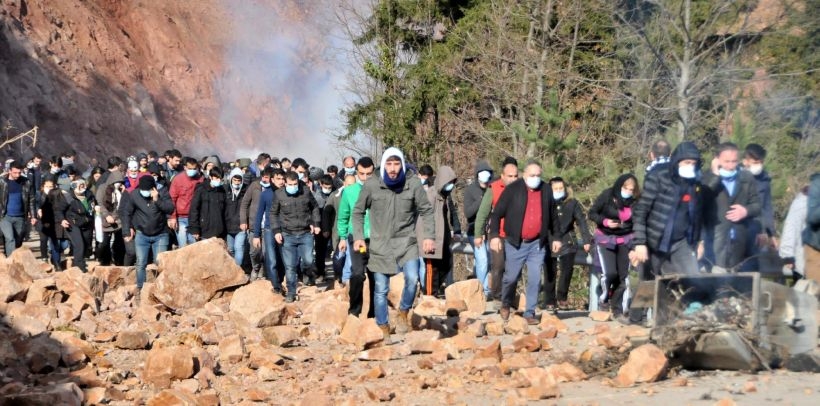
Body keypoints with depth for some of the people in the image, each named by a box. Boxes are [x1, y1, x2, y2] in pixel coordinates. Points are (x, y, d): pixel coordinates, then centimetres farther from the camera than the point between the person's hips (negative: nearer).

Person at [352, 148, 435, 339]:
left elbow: (426, 211, 2)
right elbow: (358, 212, 4)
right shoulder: (371, 185, -9)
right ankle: (383, 329, 22)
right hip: (380, 245, 0)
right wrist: (358, 237, -4)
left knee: (412, 278, -22)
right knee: (381, 290, 5)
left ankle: (403, 313, 4)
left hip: (406, 242, 0)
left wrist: (429, 236, -6)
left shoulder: (413, 184, -8)